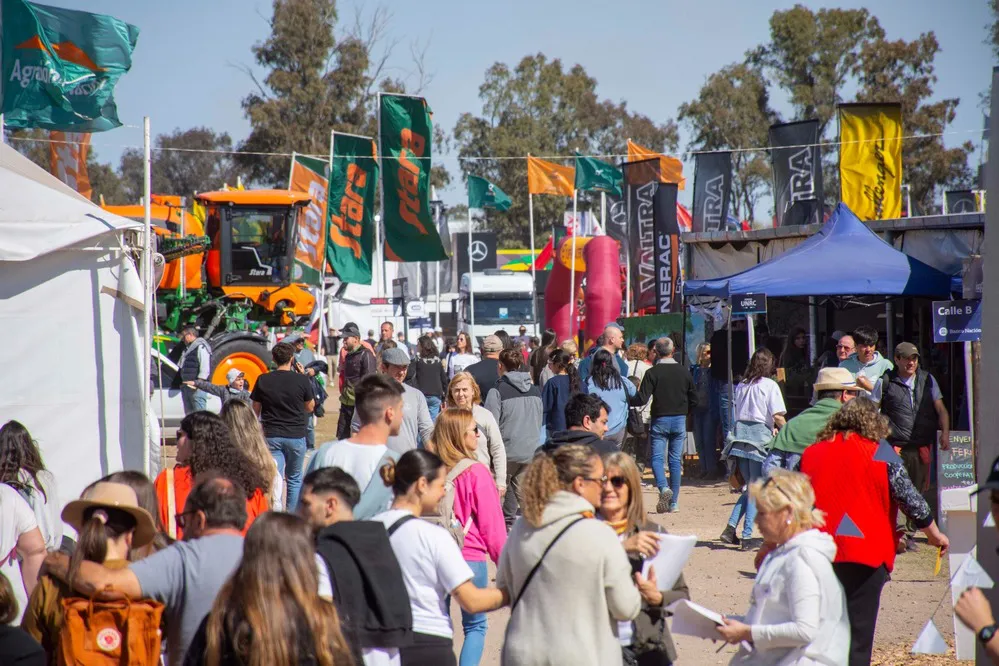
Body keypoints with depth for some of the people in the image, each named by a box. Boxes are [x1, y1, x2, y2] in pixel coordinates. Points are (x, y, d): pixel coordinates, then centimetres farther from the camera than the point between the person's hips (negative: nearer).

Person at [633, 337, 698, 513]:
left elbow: (642, 399, -14)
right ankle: (674, 502, 8)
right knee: (676, 460, 8)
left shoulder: (653, 373, -9)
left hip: (660, 420, -3)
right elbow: (694, 399, 7)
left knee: (657, 457, 1)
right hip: (680, 420, 3)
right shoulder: (684, 371, 3)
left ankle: (663, 487, -26)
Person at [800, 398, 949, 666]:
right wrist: (934, 534, 18)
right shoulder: (880, 454, -1)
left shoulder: (811, 453, 10)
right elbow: (911, 500, 3)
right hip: (864, 554, -4)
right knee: (857, 637, 0)